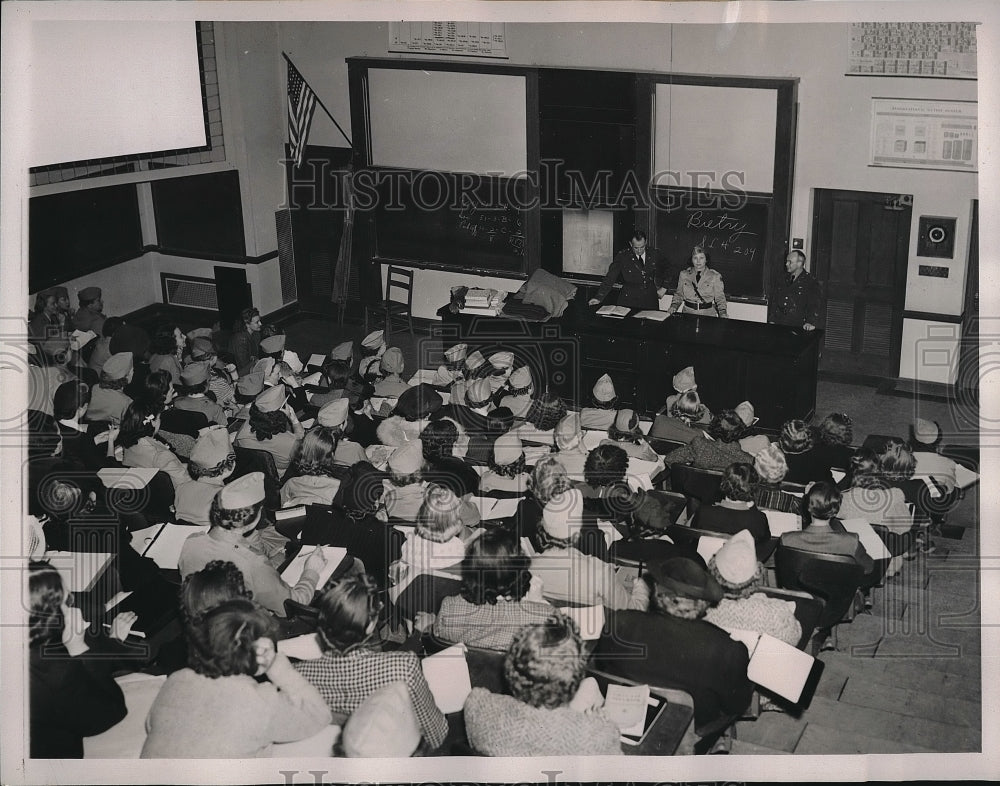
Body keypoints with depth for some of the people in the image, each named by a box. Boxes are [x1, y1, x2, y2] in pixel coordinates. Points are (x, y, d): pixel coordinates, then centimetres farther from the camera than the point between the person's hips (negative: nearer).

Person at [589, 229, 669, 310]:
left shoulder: (654, 254, 4)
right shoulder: (622, 256, -4)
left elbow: (666, 270, 21)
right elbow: (610, 278, -6)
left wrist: (664, 287, 8)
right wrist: (598, 298, -15)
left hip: (651, 301, 2)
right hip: (629, 301, -2)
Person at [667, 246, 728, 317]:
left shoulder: (715, 276, 4)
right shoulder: (683, 275, 9)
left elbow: (720, 298, 4)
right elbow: (678, 295, 16)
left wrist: (723, 313, -12)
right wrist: (673, 307, -2)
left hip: (707, 314, -1)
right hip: (688, 313, 1)